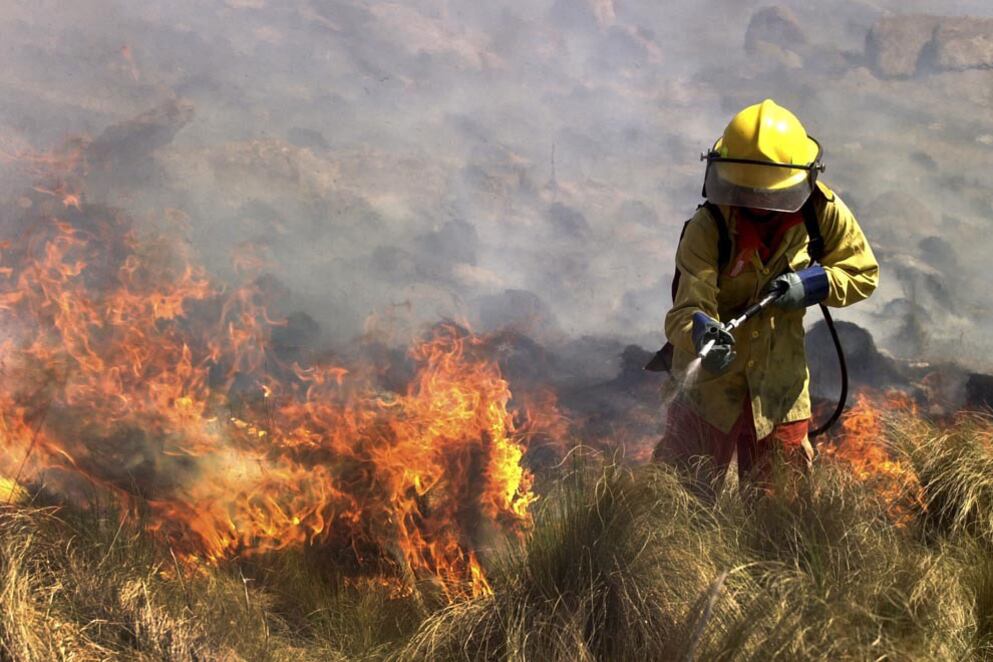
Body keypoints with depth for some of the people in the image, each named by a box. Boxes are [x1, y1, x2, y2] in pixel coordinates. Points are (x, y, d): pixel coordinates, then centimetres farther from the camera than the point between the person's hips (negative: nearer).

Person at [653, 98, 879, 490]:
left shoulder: (822, 212, -11)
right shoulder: (706, 229, -22)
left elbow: (863, 274, 0)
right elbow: (688, 307, -30)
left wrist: (811, 284, -19)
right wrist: (701, 333, -54)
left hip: (781, 382, 3)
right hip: (713, 375, -3)